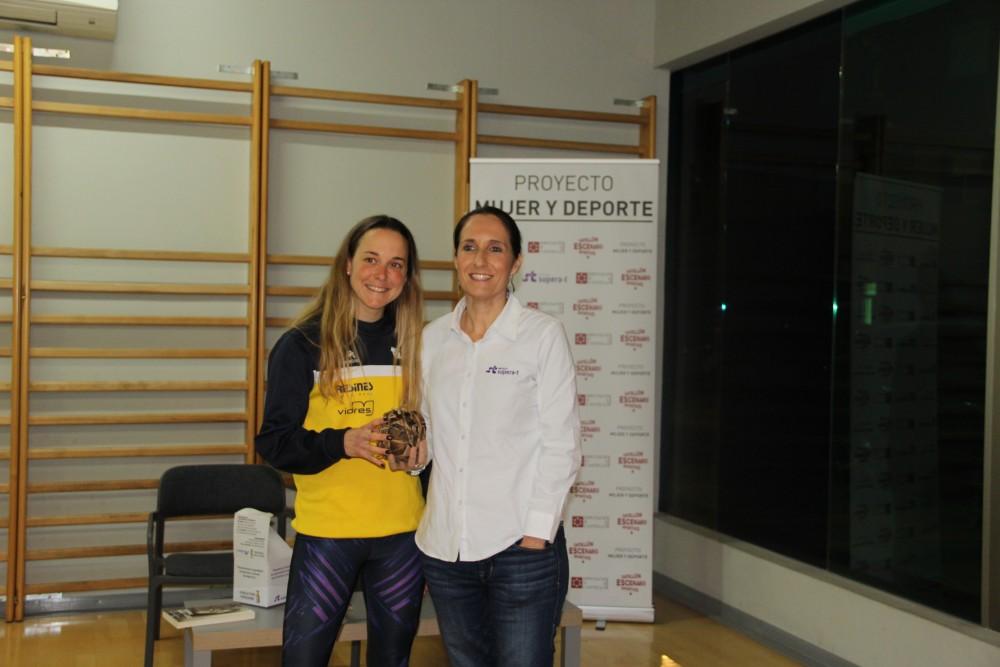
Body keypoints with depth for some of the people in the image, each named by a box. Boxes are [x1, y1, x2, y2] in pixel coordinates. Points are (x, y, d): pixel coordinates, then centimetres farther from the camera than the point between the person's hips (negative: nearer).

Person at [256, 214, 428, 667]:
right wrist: (344, 442, -22)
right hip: (326, 531, -3)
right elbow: (274, 442, -6)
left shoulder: (414, 343, 6)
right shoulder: (302, 344, -4)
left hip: (402, 531, 4)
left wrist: (421, 448, -5)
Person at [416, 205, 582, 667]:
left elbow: (561, 446, -5)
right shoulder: (433, 338, 8)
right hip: (445, 545, 4)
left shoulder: (543, 334, -4)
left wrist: (537, 533, -11)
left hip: (522, 546, -4)